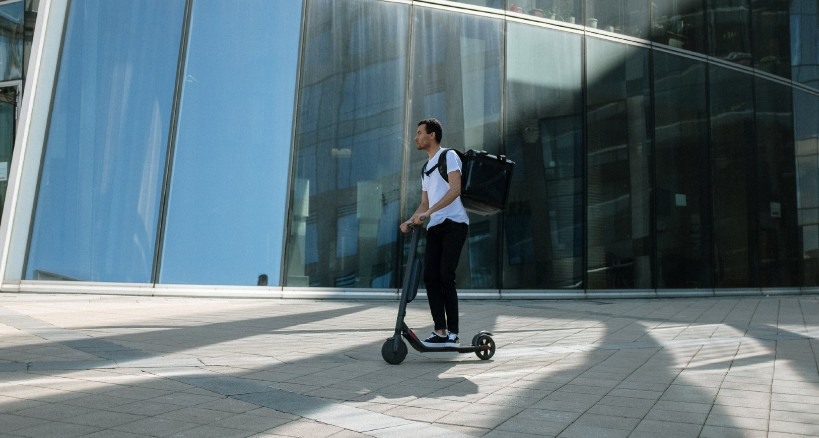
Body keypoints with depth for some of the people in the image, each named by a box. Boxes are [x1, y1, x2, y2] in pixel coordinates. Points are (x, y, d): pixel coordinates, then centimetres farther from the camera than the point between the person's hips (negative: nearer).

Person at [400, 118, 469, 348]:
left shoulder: (449, 156, 0)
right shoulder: (425, 169, 25)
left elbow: (455, 189, -14)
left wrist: (428, 212, -22)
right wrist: (411, 220, 6)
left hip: (453, 223, -7)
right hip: (435, 227, 7)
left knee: (446, 276, -13)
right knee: (430, 276, -3)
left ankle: (453, 333, -8)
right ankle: (440, 331, 1)